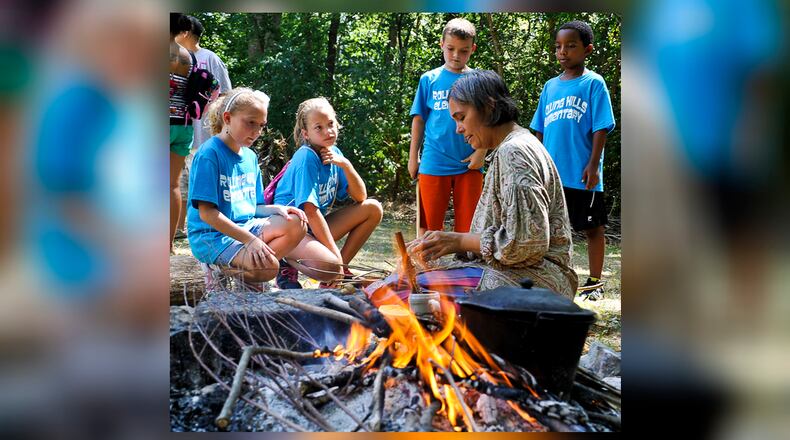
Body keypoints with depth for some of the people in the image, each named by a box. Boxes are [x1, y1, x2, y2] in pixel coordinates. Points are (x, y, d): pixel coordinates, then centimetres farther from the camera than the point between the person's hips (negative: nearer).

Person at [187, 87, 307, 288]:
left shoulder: (250, 157, 13)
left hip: (246, 225, 8)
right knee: (268, 267, -29)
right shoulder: (209, 153, -13)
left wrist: (279, 209, -6)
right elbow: (206, 212, -18)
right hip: (212, 235, -8)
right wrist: (249, 239, -24)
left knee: (296, 224, -12)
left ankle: (241, 271, -11)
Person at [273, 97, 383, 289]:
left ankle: (341, 267, 1)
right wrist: (336, 253, -22)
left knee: (373, 208, -1)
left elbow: (361, 197, 3)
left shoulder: (334, 153, 4)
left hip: (317, 226, 9)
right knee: (330, 265, -35)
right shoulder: (306, 157, -19)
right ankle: (287, 265, -3)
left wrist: (346, 165, -14)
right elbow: (310, 211, -23)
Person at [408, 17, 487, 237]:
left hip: (469, 165, 0)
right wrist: (413, 157, 5)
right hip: (433, 164, 0)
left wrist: (481, 151, -9)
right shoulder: (429, 79, 4)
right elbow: (419, 120, 8)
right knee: (429, 223, 6)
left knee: (467, 224, 6)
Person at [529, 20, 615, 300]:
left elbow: (601, 127, -8)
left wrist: (593, 164, -15)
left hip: (582, 175, -5)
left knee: (592, 227, 6)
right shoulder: (550, 86, 11)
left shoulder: (593, 83, -4)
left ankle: (595, 282, 16)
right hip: (552, 173, 5)